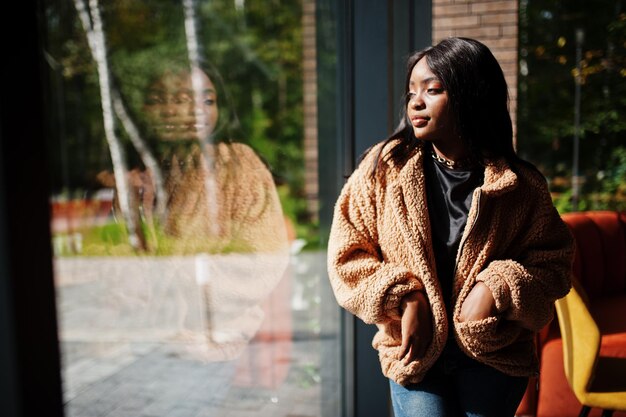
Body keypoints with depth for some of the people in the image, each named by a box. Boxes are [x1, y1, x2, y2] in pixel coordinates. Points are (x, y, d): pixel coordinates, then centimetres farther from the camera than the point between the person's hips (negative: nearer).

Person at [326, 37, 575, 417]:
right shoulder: (384, 167, -7)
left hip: (493, 356, 1)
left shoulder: (519, 185, -6)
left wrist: (499, 290, -16)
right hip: (414, 353, 0)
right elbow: (346, 254, -5)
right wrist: (403, 300, -15)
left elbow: (553, 260, 2)